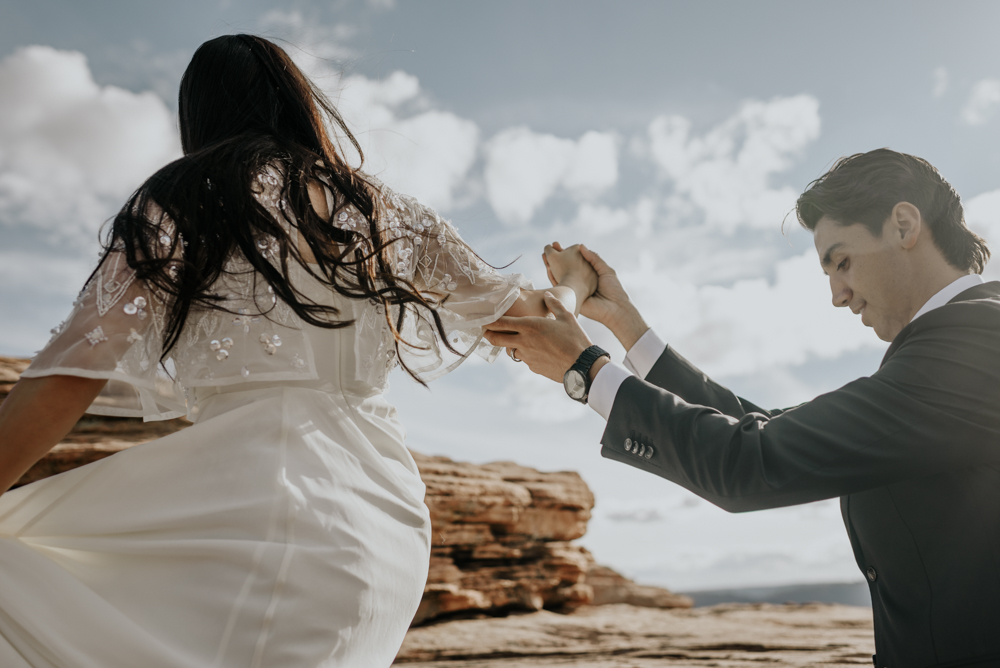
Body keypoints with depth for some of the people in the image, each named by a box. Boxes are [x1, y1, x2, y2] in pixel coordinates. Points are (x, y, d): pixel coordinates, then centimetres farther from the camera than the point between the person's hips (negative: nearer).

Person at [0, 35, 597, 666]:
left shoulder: (180, 201, 5)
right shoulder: (390, 213, 17)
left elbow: (67, 382, -3)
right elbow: (526, 315, 27)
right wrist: (577, 284, 47)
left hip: (256, 490, -6)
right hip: (389, 524, 6)